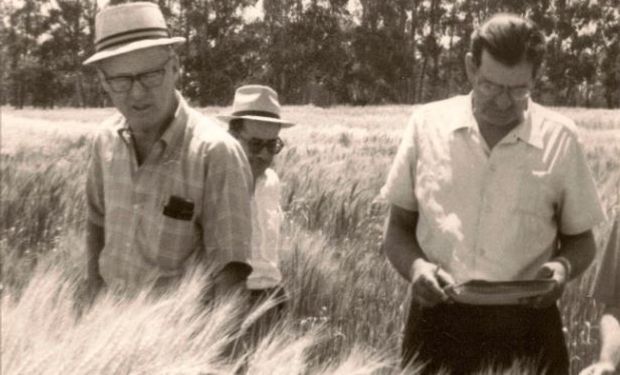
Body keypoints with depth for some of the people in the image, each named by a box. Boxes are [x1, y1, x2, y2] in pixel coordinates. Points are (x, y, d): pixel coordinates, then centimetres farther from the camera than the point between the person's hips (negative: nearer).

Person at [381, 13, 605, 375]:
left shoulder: (559, 138, -2)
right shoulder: (427, 124, -1)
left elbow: (581, 239, 9)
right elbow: (397, 229, 7)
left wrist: (563, 266, -13)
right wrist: (414, 266, -13)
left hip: (526, 326, 0)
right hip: (438, 320, 0)